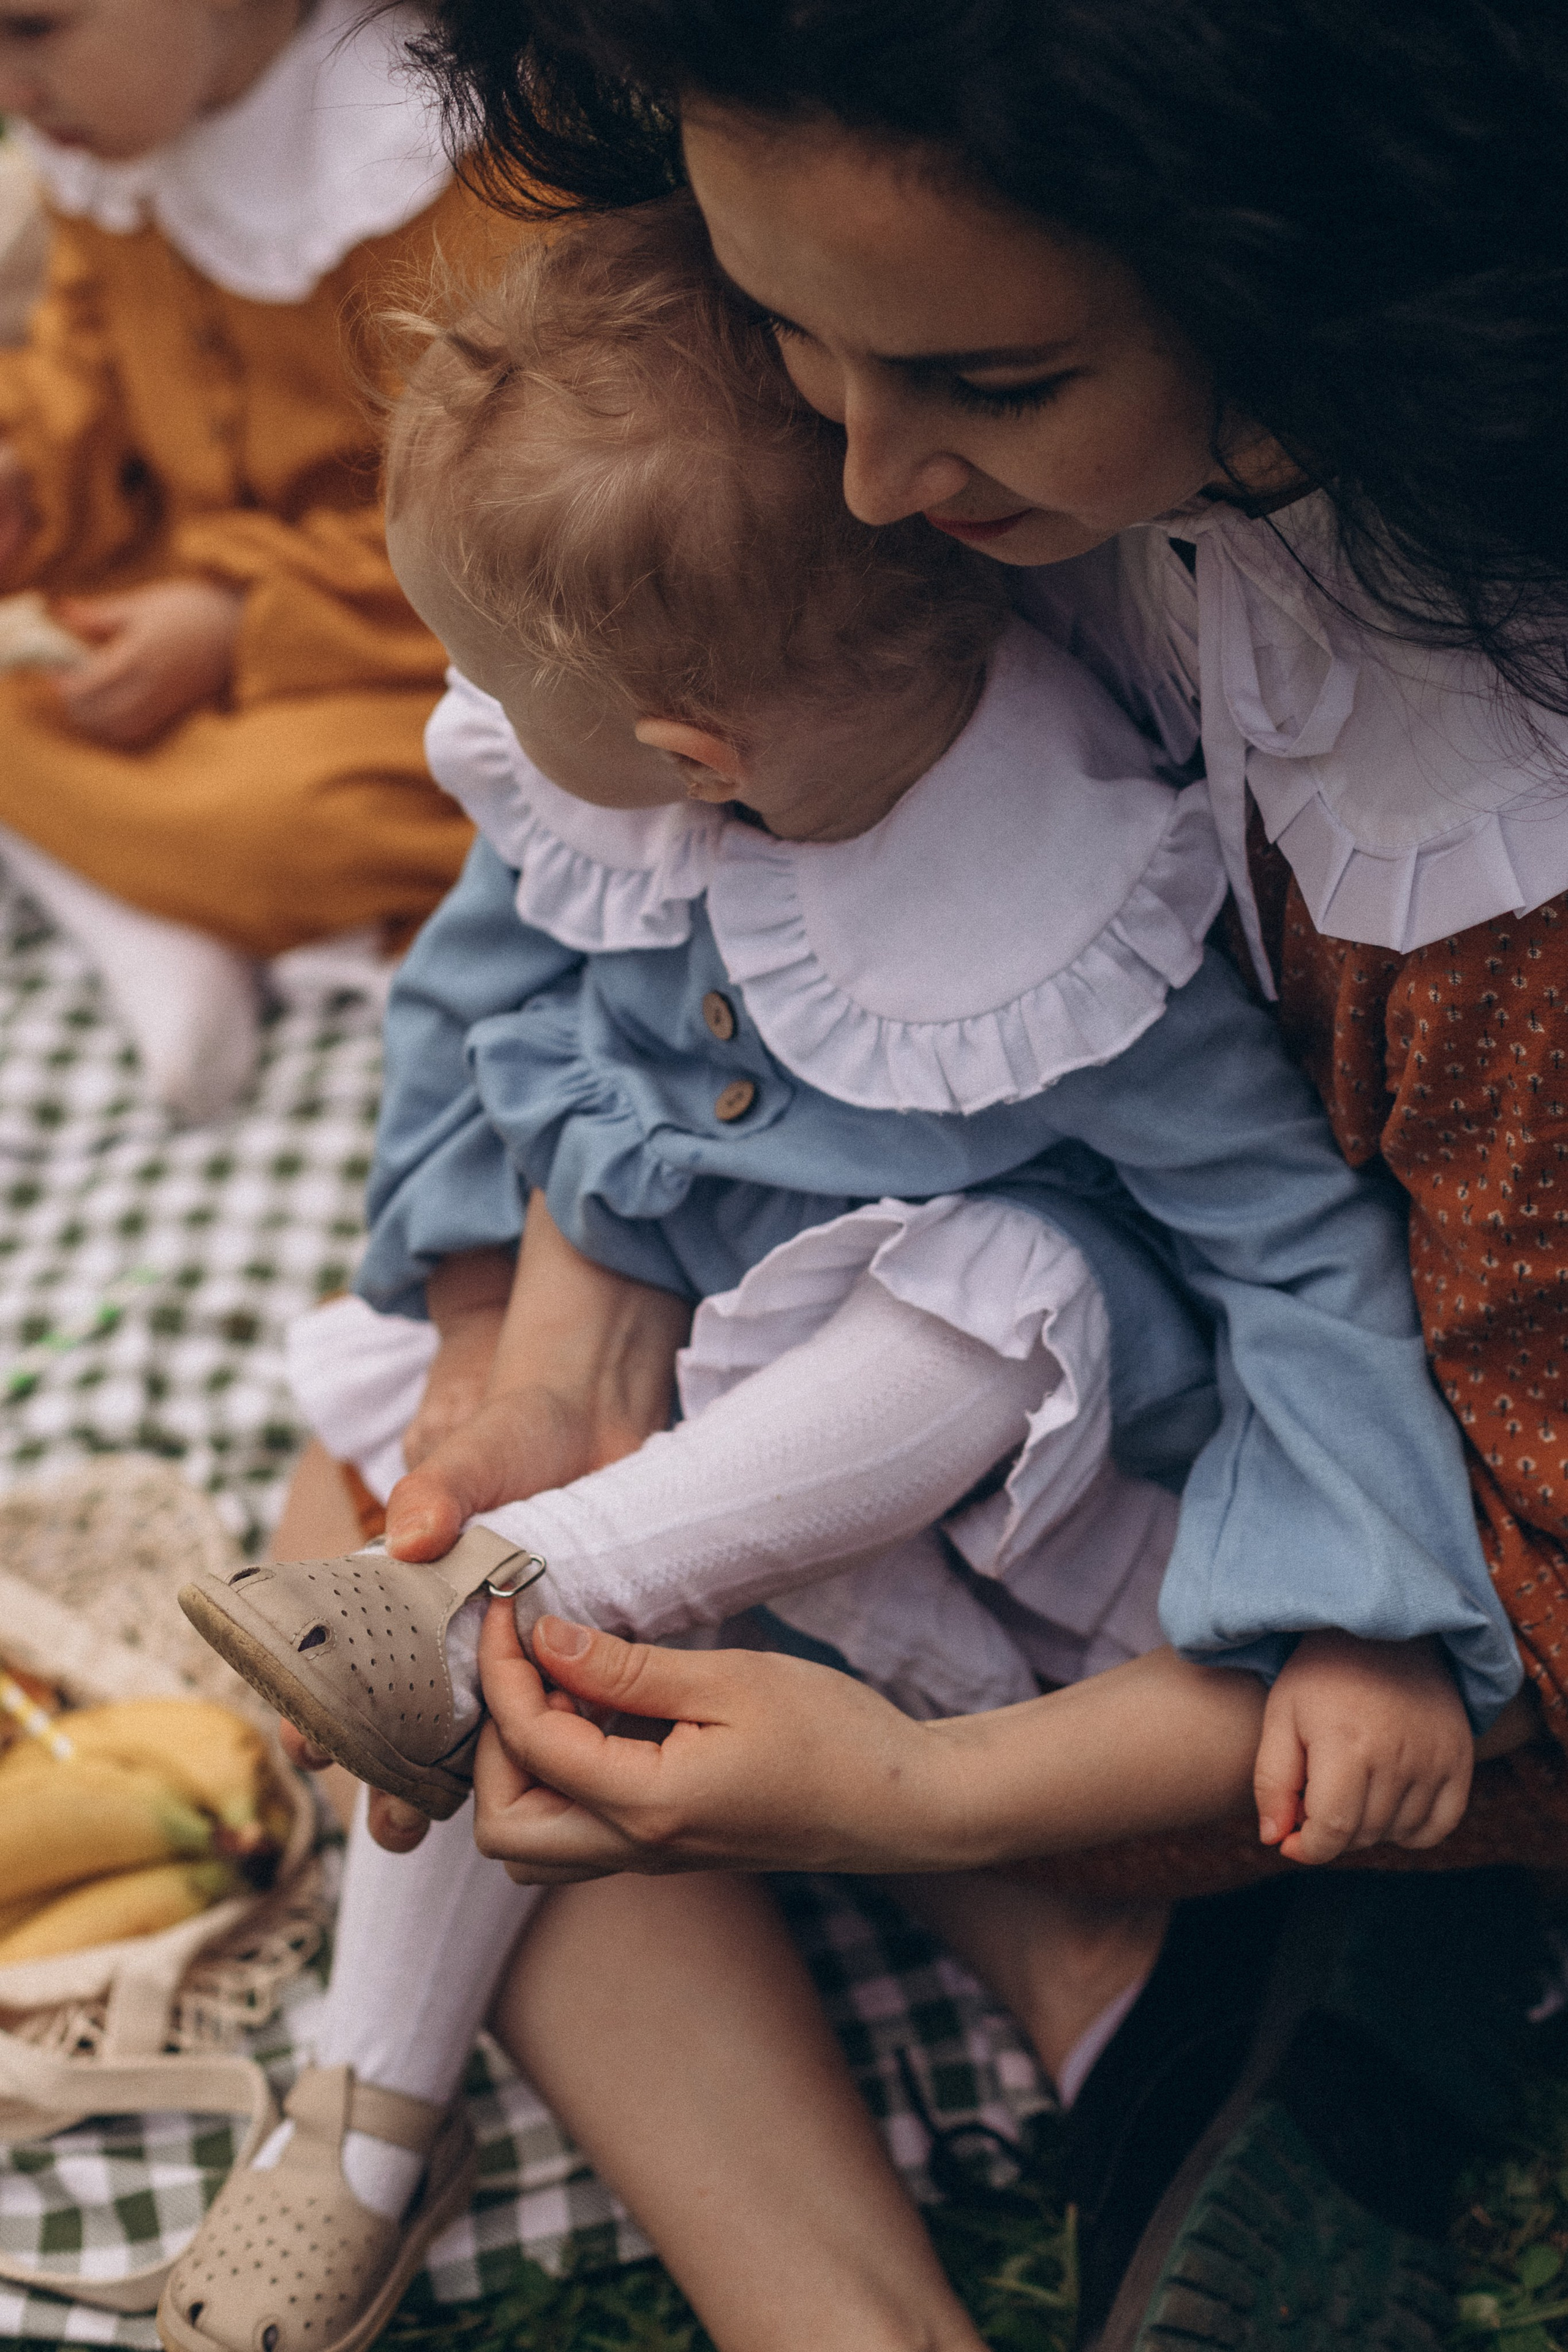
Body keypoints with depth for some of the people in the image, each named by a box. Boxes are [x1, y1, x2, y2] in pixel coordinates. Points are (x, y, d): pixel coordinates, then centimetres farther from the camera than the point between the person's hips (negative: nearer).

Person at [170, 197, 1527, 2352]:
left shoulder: (1071, 938, -36)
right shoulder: (569, 785, -19)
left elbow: (1305, 1238, -28)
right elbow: (493, 996, 0)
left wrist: (1372, 1627, -33)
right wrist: (510, 1347, 0)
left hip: (941, 1377, -5)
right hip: (645, 1326, 5)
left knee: (1009, 1286, -36)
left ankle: (523, 1595, -28)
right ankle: (373, 2110, 6)